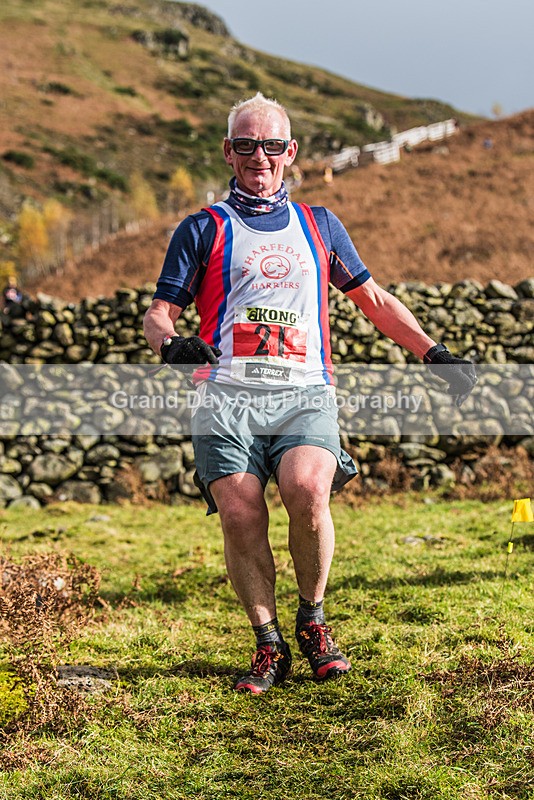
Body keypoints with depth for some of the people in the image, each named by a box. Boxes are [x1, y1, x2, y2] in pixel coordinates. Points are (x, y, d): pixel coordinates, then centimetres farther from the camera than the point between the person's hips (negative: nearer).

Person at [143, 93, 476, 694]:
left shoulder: (320, 225, 24)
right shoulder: (203, 230, 17)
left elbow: (374, 299, 28)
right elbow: (158, 312, 11)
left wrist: (432, 352, 18)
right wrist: (170, 343, -12)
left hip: (305, 393, 0)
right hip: (227, 395, 0)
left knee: (307, 490, -27)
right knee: (241, 516, -16)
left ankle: (312, 621, -5)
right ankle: (269, 646, 2)